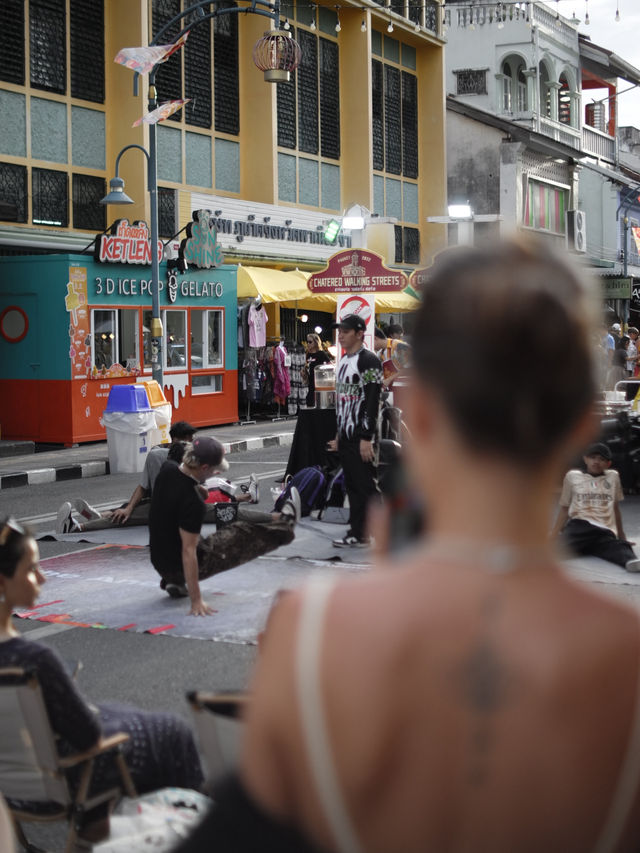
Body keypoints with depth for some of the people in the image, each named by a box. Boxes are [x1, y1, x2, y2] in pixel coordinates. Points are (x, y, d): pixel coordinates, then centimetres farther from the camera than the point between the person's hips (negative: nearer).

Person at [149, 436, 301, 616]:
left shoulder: (166, 471, -8)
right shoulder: (192, 502, -33)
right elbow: (189, 551, -31)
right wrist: (196, 600, -28)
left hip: (158, 560, 7)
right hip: (180, 565, -7)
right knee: (244, 535, 14)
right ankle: (285, 525, 41)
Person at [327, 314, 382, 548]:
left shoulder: (369, 361, -13)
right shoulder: (344, 361, 17)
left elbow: (372, 401, -19)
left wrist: (366, 438, -23)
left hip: (361, 436, -9)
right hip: (345, 436, 9)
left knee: (367, 486, -9)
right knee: (352, 487, 11)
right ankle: (357, 534, 17)